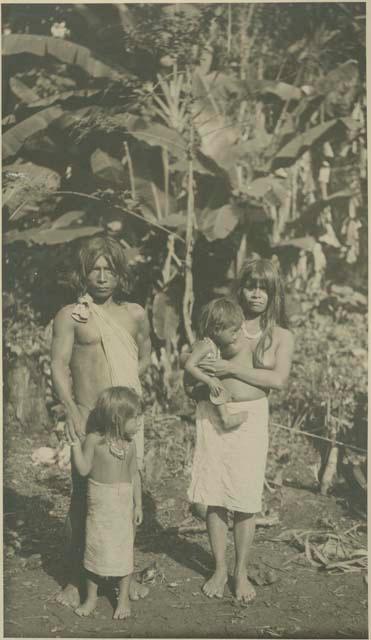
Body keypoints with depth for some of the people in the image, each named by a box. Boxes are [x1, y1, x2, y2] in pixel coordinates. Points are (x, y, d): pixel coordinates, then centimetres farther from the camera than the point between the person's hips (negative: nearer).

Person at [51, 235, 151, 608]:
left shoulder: (134, 314, 7)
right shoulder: (70, 316, -3)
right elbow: (59, 368, -9)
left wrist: (123, 386, 10)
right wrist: (74, 412, -20)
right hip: (89, 419, -3)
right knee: (82, 499, 3)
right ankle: (75, 579, 15)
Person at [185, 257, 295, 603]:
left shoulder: (281, 336, 4)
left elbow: (278, 379, -10)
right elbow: (194, 364, 6)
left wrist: (232, 369, -15)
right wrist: (209, 381, -14)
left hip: (251, 417, 0)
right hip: (213, 415, 1)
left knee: (245, 500, 2)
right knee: (214, 497, 4)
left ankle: (241, 572, 20)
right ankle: (219, 569, 20)